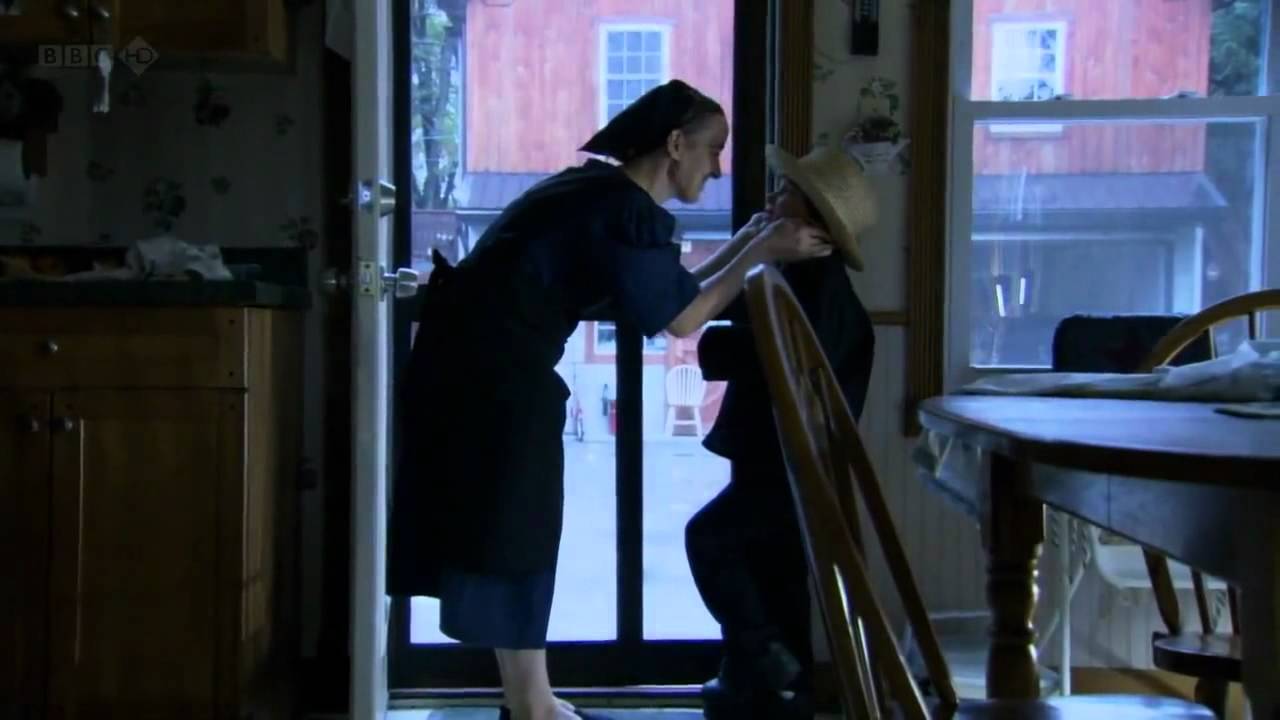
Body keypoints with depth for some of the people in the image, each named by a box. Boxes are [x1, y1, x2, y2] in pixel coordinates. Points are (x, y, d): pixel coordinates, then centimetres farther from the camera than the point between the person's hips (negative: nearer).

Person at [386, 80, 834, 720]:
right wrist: (761, 251, -6)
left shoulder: (606, 191, 14)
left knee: (509, 528, 13)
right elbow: (679, 316, -12)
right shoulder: (627, 211, -17)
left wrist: (752, 238, 16)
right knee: (509, 530, -2)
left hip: (484, 361, 10)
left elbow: (670, 288, 17)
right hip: (492, 373, -10)